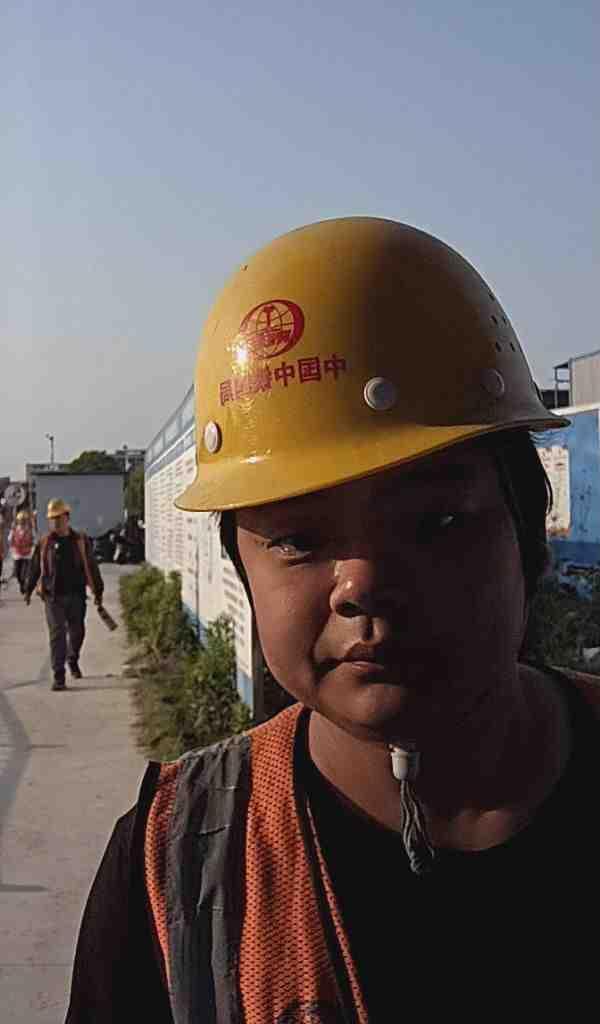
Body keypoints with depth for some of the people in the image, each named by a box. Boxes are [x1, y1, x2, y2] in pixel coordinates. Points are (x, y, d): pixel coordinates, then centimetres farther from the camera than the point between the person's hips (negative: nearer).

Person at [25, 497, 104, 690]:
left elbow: (92, 567, 7)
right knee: (57, 634, -6)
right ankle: (58, 676, -4)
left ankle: (73, 661, 41)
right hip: (53, 596, -1)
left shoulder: (81, 541, 2)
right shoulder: (44, 543, 2)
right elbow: (34, 568, 10)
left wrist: (98, 591, 8)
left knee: (77, 632, 12)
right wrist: (28, 590, 11)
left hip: (76, 596, 1)